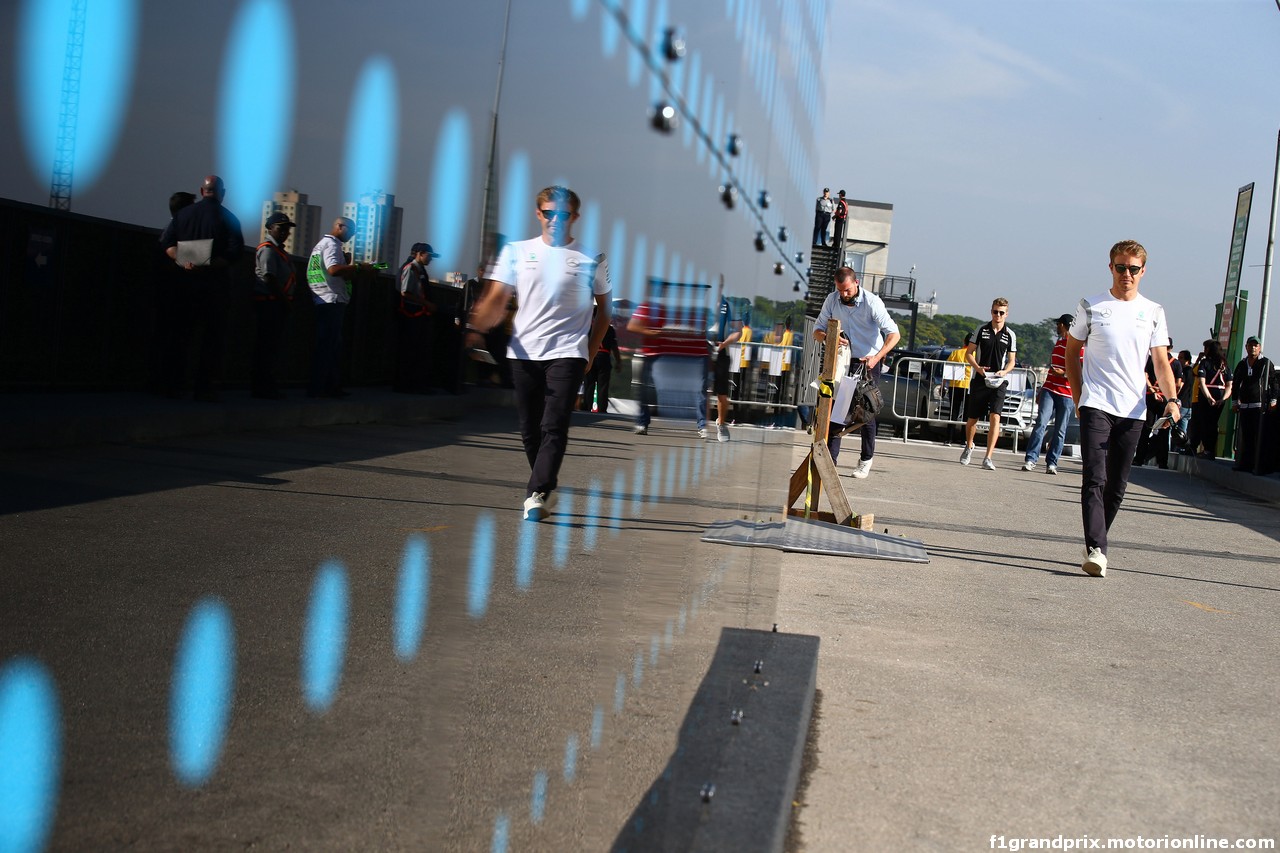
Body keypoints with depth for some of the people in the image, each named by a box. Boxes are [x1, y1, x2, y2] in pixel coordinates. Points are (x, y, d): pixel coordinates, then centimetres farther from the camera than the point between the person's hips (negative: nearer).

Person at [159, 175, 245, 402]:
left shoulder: (184, 214, 7)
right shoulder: (227, 218, -2)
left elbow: (166, 242, -3)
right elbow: (235, 252, -14)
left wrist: (184, 261, -13)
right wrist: (210, 265, -17)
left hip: (187, 281, 3)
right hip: (216, 283, -3)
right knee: (212, 334, 2)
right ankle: (205, 386, -2)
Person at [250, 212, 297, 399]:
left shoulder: (279, 250, 21)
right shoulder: (268, 249, -10)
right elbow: (269, 278, -18)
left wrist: (287, 300, 11)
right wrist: (285, 300, -15)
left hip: (279, 304, 10)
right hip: (269, 302, -10)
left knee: (274, 344, 12)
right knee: (267, 344, -8)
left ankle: (267, 386, 17)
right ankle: (263, 387, -7)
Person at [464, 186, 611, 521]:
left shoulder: (591, 259, 5)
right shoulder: (516, 251, 8)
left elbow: (603, 309, 14)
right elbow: (496, 300, 4)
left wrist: (591, 353, 7)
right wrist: (477, 328, -15)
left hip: (567, 352, -2)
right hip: (524, 352, 3)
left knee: (554, 427, -15)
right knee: (530, 429, 7)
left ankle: (537, 494, -19)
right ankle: (548, 487, 24)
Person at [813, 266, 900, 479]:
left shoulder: (872, 302, -18)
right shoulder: (832, 300, -6)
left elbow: (894, 334, -21)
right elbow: (817, 330, -2)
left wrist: (877, 357, -36)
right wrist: (828, 338, -27)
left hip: (869, 361, -3)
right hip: (843, 359, 3)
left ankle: (866, 459, 17)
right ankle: (830, 460, -6)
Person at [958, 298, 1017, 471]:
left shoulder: (1010, 335, 5)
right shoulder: (981, 330, 3)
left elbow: (1011, 360, 10)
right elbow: (969, 353, 5)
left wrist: (1004, 371, -11)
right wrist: (978, 368, -12)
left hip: (999, 382, -1)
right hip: (979, 380, 1)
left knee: (995, 417, -17)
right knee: (972, 418, 8)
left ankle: (988, 458, -19)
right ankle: (969, 447, 37)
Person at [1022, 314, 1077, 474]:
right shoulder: (1058, 343, 19)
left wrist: (1063, 373, -21)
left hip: (1066, 394, -5)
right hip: (1049, 389, 5)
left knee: (1060, 431, 1)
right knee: (1041, 423, -10)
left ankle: (1051, 463, 7)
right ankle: (1030, 459, -14)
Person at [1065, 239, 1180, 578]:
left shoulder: (1153, 312, 9)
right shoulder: (1091, 306, 4)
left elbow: (1161, 362, 6)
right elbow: (1072, 352, 12)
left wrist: (1171, 400, -10)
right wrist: (1079, 399, 5)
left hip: (1133, 411, 3)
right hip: (1095, 406, -3)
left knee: (1117, 486, 7)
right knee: (1095, 479, -15)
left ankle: (1095, 544, 20)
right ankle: (1096, 550, -22)